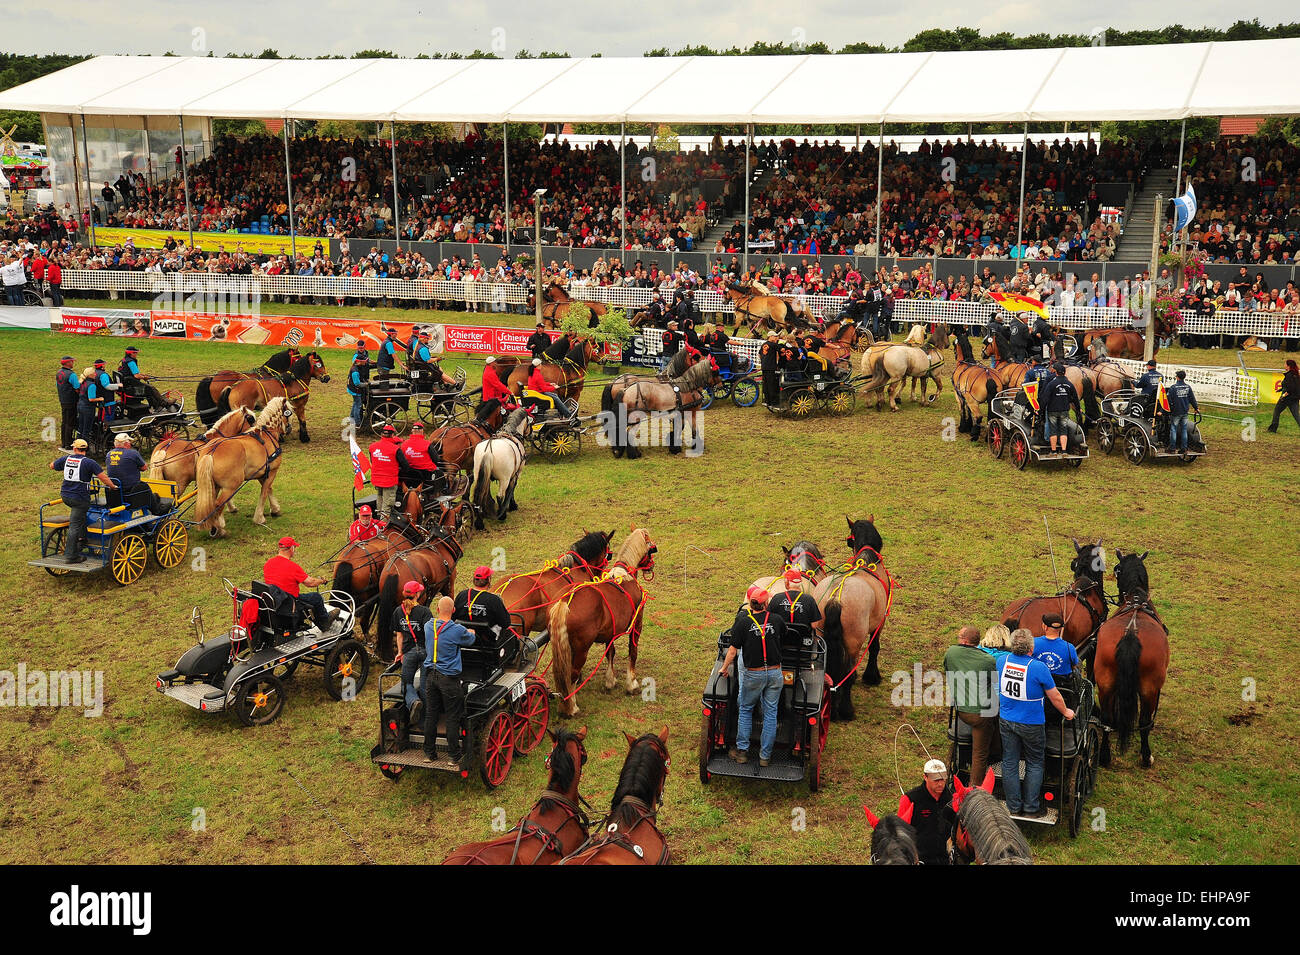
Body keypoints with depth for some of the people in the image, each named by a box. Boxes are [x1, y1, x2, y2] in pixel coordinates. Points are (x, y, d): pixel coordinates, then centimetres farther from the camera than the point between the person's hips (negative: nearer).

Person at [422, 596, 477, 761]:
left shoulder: (428, 626, 2)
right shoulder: (457, 630, -15)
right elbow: (470, 641, 5)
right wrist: (471, 633, 30)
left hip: (430, 675, 5)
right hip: (449, 677, -5)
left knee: (430, 715, 12)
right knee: (453, 717, 4)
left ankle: (429, 752, 20)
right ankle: (454, 754, 8)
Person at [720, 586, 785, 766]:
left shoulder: (742, 622, -11)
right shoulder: (777, 620, -4)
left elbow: (733, 650, -7)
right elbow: (784, 635, 17)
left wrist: (725, 668, 8)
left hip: (753, 674, -1)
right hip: (775, 673, 2)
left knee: (745, 710, 17)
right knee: (770, 713, 10)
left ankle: (742, 750, 17)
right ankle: (765, 756, 14)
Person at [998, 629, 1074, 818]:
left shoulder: (1003, 661, -6)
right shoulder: (1038, 667, -20)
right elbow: (1055, 697, -8)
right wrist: (1065, 712, 11)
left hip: (1006, 721, 4)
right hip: (1031, 723, -4)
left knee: (1009, 763, 11)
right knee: (1034, 765, 12)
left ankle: (1013, 807, 19)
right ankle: (1030, 808, 16)